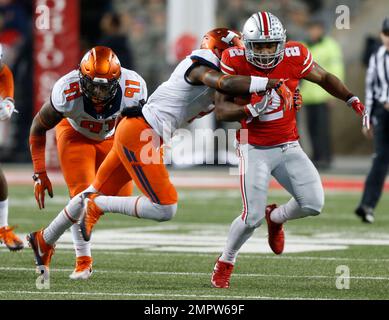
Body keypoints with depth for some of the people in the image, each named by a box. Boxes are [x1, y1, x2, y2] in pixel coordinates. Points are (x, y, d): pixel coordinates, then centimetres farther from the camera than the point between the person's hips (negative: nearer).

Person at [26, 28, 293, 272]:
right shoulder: (202, 65, -15)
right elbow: (225, 84, -35)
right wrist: (271, 83, -34)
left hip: (134, 132, 10)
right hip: (139, 133, -10)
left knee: (97, 194, 23)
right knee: (165, 209, -13)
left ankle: (44, 241, 36)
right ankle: (97, 206, -2)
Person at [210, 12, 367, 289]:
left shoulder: (295, 56, -11)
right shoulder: (235, 62, -16)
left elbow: (324, 78, 9)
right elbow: (221, 109, -16)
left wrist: (352, 100, 2)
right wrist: (252, 108, -31)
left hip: (288, 147, 3)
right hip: (254, 149, -3)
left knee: (314, 204, -10)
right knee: (253, 217, -13)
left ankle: (276, 217, 24)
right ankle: (225, 263, 15)